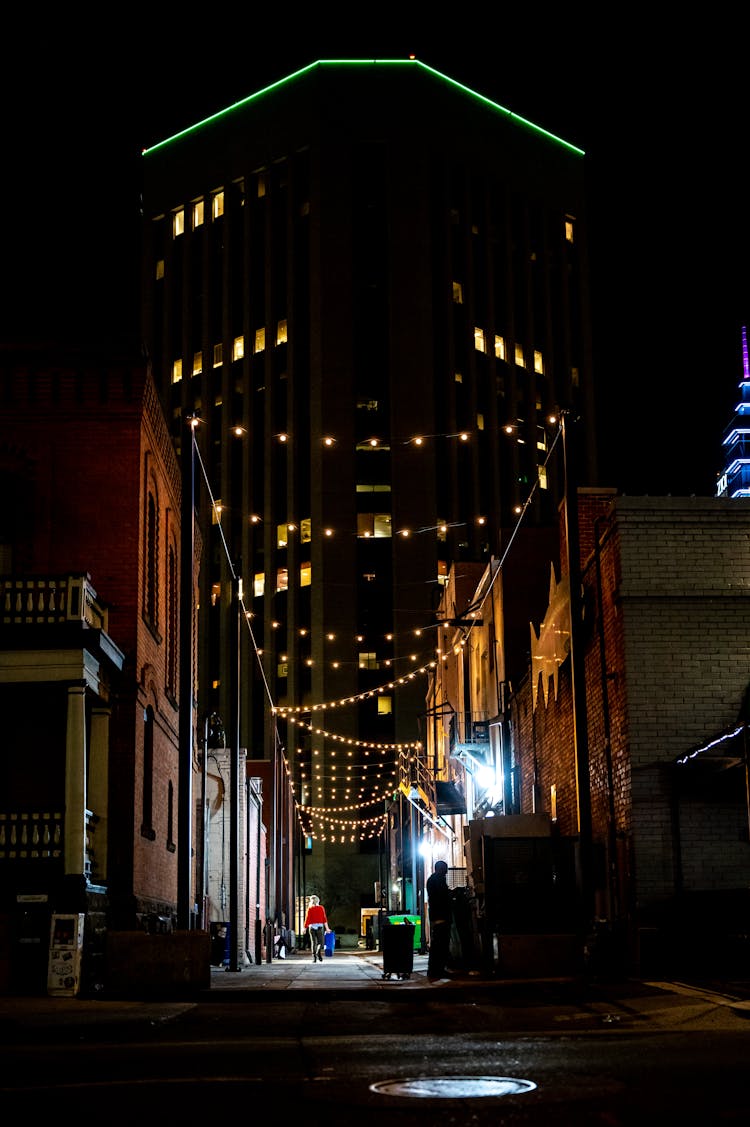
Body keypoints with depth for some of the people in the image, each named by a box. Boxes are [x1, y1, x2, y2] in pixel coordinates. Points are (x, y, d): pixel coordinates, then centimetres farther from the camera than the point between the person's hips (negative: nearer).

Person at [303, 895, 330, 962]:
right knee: (320, 942, 5)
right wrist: (327, 928, 0)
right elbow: (324, 918, 0)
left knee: (313, 942, 8)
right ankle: (318, 952, -23)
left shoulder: (310, 909, 3)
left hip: (312, 926, 1)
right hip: (320, 926, -1)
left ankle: (314, 957, -1)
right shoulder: (321, 908, 4)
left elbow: (307, 919, -2)